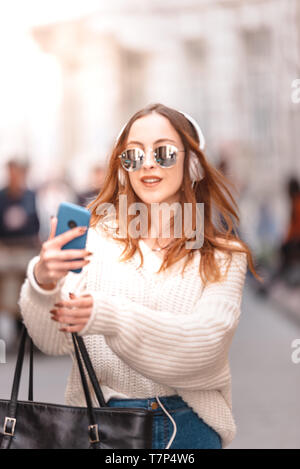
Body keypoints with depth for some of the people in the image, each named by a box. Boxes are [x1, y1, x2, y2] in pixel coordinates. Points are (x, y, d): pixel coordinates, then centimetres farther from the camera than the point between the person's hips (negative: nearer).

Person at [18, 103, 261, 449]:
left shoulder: (224, 258, 1)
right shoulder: (96, 238, 0)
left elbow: (207, 341, -14)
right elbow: (56, 340, -7)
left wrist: (111, 317, -27)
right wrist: (43, 284, -28)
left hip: (187, 428, 0)